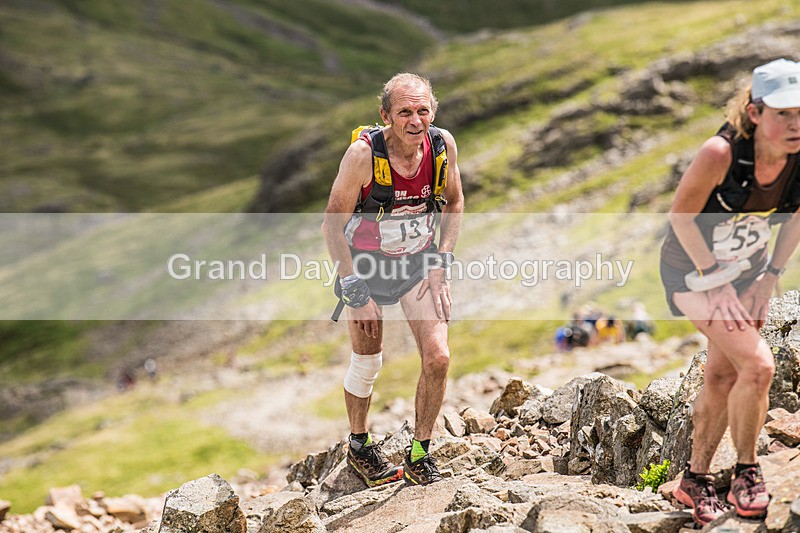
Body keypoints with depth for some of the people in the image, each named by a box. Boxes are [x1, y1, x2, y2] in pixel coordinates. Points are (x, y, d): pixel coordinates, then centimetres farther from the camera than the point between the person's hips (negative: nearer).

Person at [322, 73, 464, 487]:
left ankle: (420, 456, 9)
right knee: (367, 362, 7)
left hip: (419, 262, 3)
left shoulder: (442, 145, -16)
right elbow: (333, 224, -17)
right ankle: (359, 446, 33)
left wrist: (440, 263, -5)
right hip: (367, 264, -3)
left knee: (438, 358, -9)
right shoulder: (363, 154, -27)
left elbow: (454, 203, 4)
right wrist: (355, 291, -18)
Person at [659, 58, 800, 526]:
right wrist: (716, 280, -17)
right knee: (758, 365, -17)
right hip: (693, 270, -5)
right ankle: (747, 472, 5)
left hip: (749, 270, 6)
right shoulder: (721, 153, -34)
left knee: (723, 377, 12)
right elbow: (681, 215, -20)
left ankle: (696, 479, 29)